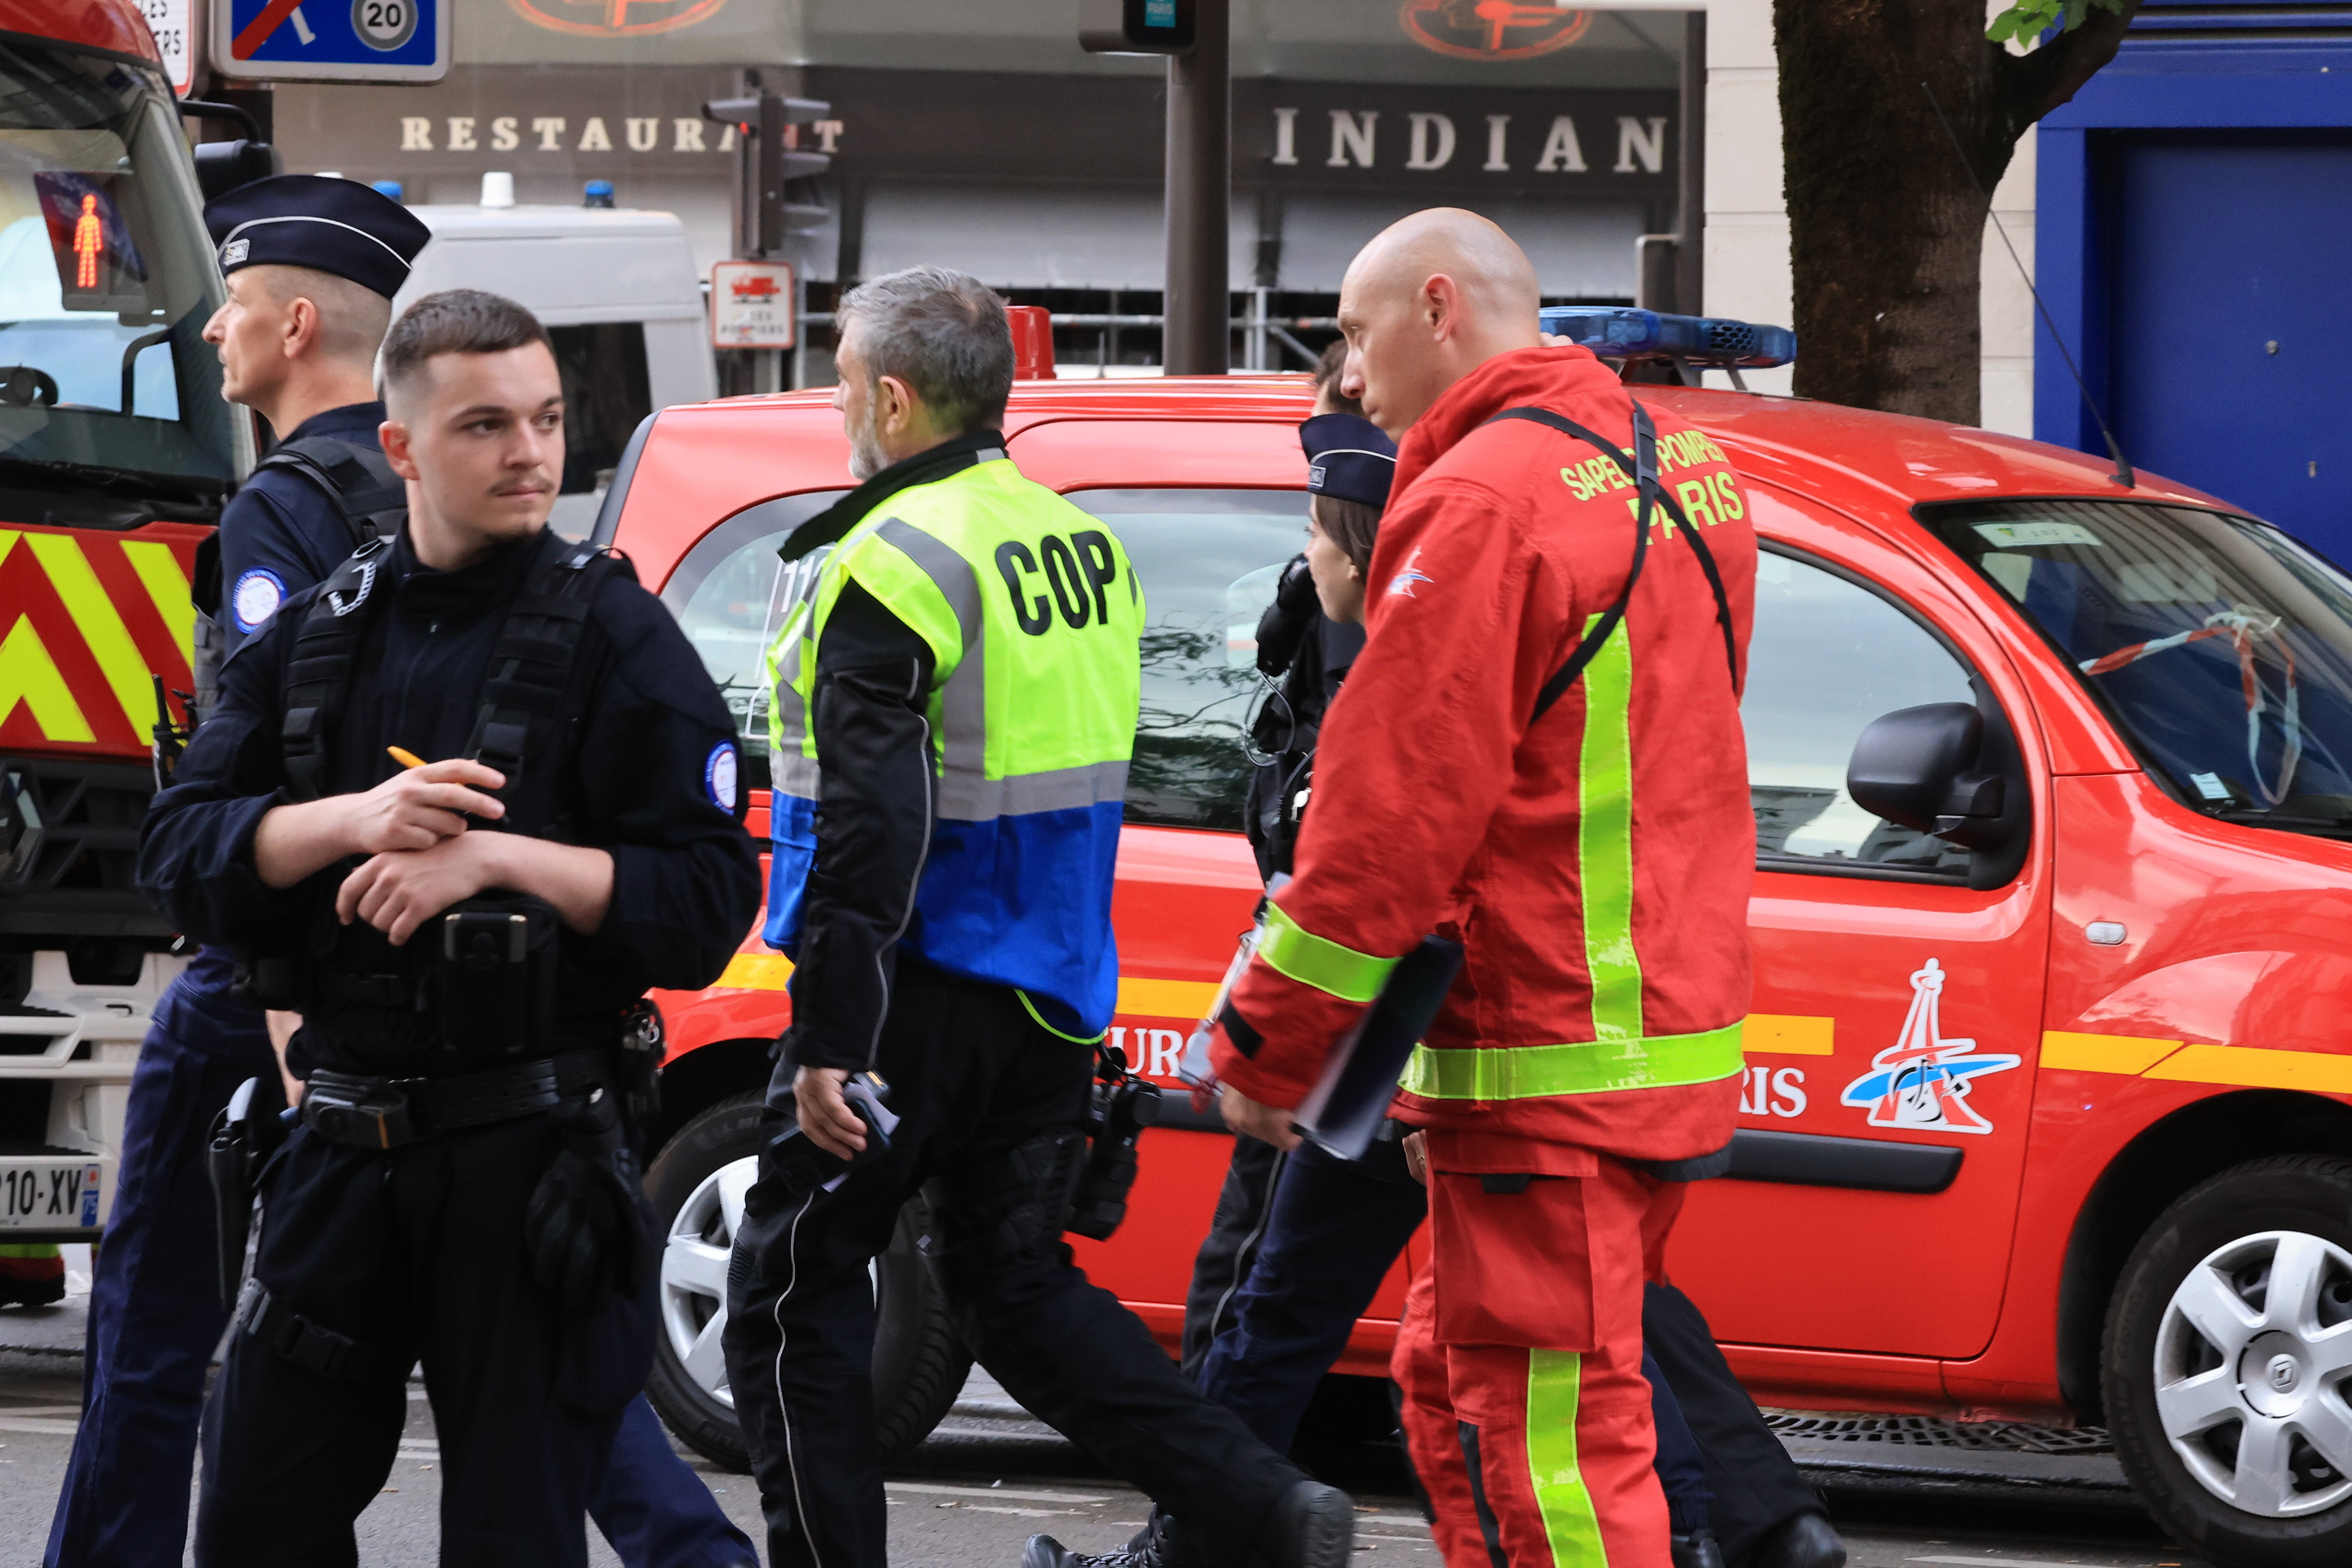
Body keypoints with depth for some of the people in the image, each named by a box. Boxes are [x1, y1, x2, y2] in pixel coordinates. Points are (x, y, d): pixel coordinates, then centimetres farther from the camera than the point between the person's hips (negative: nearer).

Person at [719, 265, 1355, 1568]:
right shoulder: (1081, 546, 12)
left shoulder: (896, 566, -16)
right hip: (1052, 1001, 8)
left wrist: (829, 1043, -22)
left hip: (926, 992, -8)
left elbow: (869, 831, -22)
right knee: (1015, 1279, 16)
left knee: (793, 1291, 4)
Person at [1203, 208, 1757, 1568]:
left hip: (1548, 1067, -10)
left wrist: (1270, 1045, -9)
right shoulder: (1672, 467, 15)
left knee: (1550, 1434, -8)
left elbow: (1390, 815, -17)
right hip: (1667, 1022, 10)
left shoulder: (1485, 501, -16)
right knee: (1455, 1395, 20)